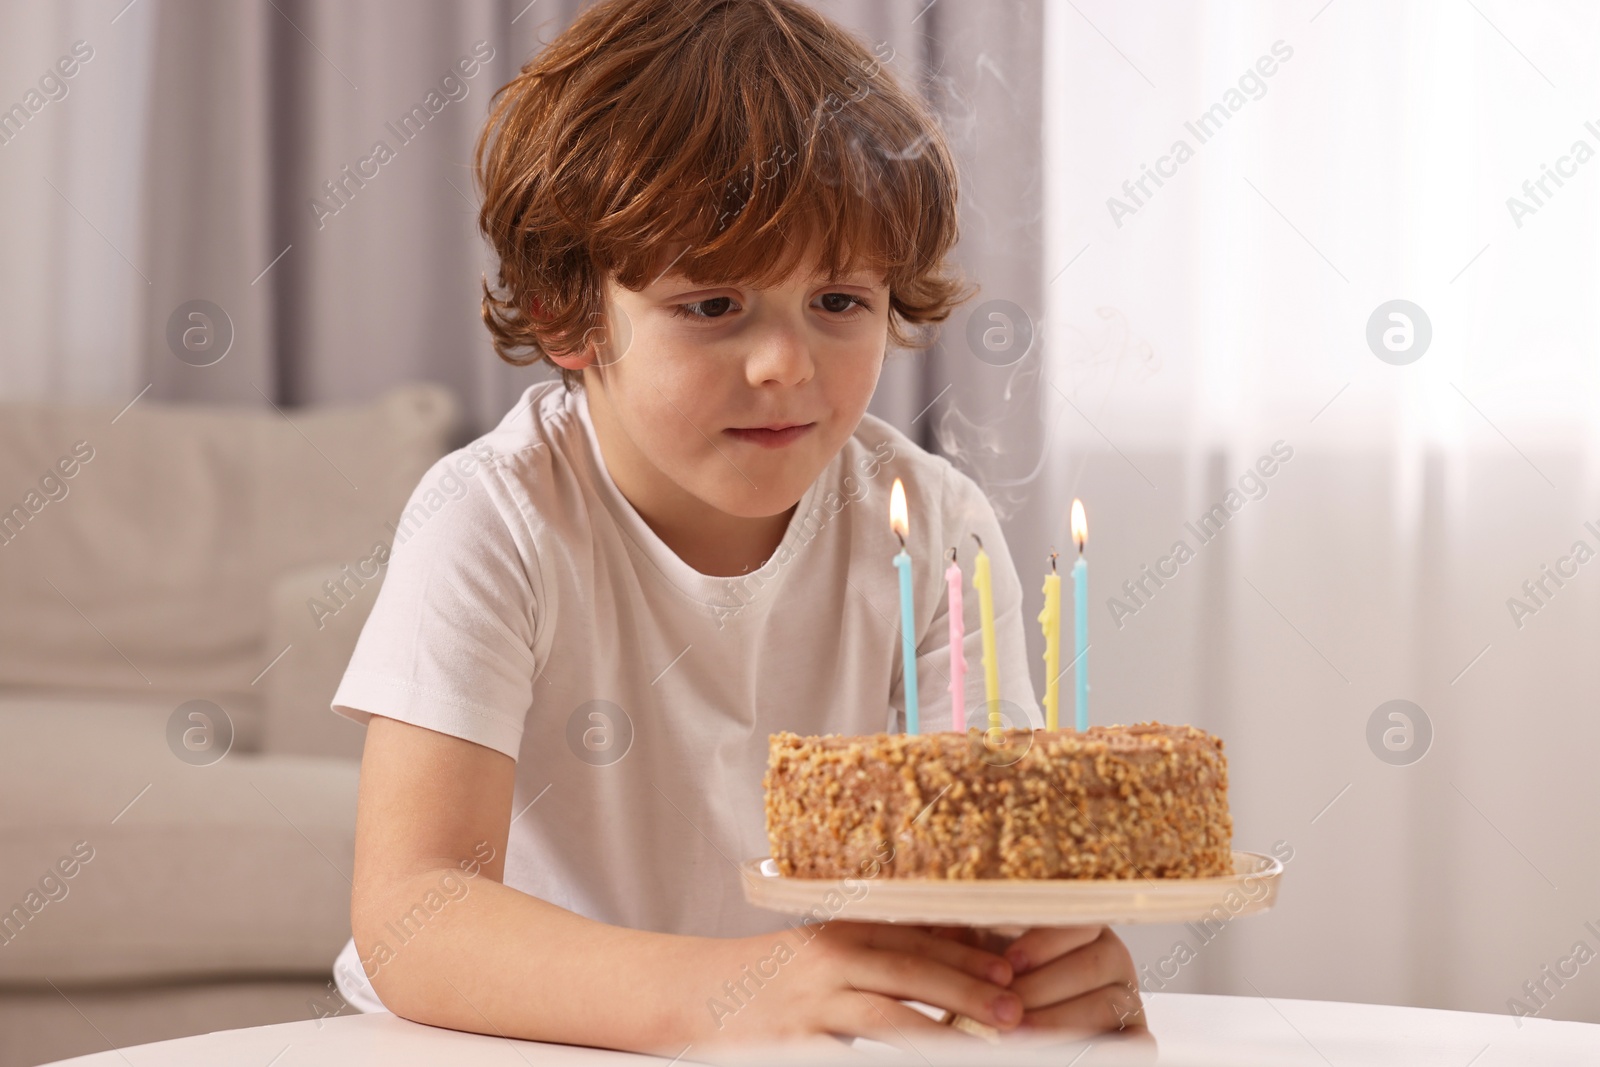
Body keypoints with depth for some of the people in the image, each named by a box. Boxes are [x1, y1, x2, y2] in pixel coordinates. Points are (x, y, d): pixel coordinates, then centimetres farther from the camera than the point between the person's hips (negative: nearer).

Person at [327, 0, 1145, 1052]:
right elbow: (406, 918, -23)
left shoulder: (929, 527, -5)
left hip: (839, 1039, 3)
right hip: (525, 1043, -3)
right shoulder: (495, 525, -14)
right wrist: (714, 995, -39)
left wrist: (1059, 950, -33)